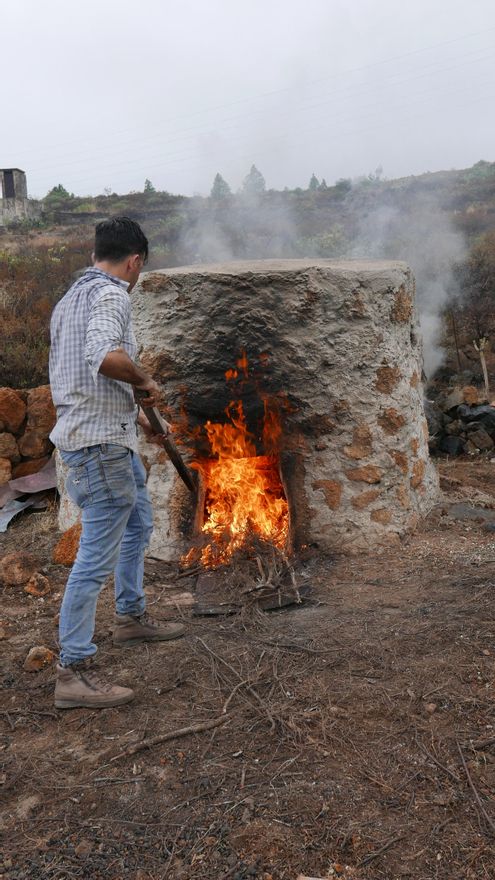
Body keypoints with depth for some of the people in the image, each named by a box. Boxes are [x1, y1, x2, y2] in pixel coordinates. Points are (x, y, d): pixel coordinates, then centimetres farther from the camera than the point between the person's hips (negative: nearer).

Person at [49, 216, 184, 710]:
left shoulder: (72, 296, 15)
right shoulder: (109, 296, -15)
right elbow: (105, 356, -36)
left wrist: (133, 412, 27)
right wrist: (145, 380, -18)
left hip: (110, 440, 11)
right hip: (100, 446, -11)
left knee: (137, 525, 25)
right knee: (97, 557, -5)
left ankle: (130, 618, 40)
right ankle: (73, 672, 5)